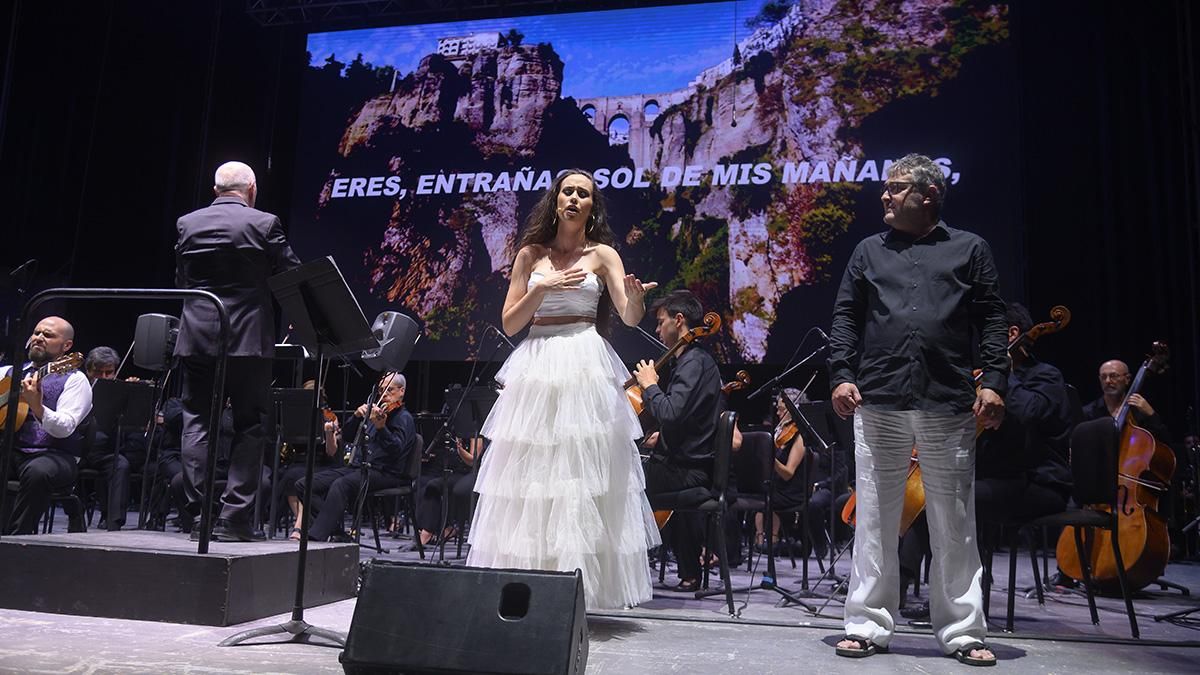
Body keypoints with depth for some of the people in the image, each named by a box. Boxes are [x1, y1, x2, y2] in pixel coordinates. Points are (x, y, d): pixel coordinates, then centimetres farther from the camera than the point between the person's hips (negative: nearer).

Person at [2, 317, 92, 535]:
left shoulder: (74, 380, 4)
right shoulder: (10, 372, 22)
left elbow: (64, 429, -11)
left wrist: (36, 406, -30)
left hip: (54, 454, -4)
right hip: (10, 450, 4)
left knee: (37, 471, -36)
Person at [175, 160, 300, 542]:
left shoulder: (187, 224, 7)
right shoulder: (264, 224, -5)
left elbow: (182, 280, 14)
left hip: (196, 337, 4)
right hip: (248, 338, -3)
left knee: (197, 423, 9)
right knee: (249, 426, 4)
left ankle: (200, 515, 9)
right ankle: (233, 518, 2)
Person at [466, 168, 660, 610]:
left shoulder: (602, 254, 6)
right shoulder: (531, 253, 10)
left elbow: (630, 317, -6)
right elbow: (509, 324, 6)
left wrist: (636, 297, -28)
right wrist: (542, 288, -8)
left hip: (584, 366, -2)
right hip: (536, 368, 2)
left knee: (581, 475, -4)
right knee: (531, 475, 2)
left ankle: (579, 586, 3)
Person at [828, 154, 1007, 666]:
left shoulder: (969, 249, 11)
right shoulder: (869, 250, 15)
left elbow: (991, 320, 6)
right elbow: (845, 317, 10)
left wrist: (994, 381, -5)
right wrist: (842, 375, -3)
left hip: (948, 405, -1)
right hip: (878, 403, 2)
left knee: (954, 524, 5)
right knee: (874, 520, 5)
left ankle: (961, 632, 17)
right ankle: (869, 627, 14)